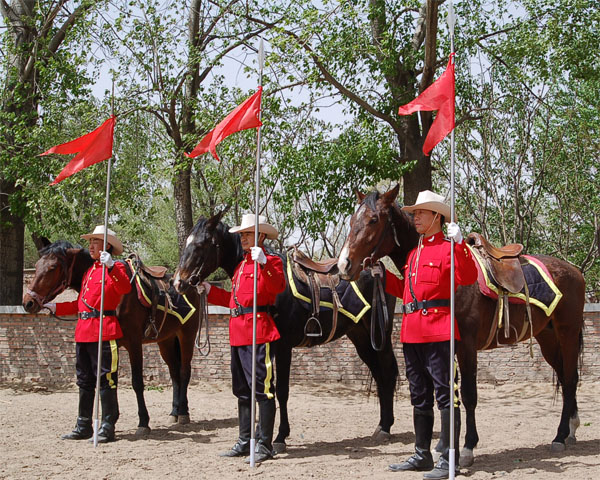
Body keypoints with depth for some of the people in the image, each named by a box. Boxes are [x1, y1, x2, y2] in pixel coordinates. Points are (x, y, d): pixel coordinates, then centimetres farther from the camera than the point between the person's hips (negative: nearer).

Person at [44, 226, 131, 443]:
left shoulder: (115, 269, -4)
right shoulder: (89, 272, 20)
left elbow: (125, 288, -25)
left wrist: (111, 266, -34)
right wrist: (56, 307, 15)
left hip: (104, 331, -9)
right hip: (83, 332, 9)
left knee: (105, 380, -5)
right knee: (84, 381, 13)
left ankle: (107, 427, 1)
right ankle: (84, 427, 20)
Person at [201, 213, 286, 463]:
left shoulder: (270, 262, -4)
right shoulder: (241, 265, 21)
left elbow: (278, 287, -24)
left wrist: (264, 264, -35)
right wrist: (209, 290, 21)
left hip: (258, 332, -10)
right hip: (238, 334, 10)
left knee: (262, 388, -6)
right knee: (242, 390, 14)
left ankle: (265, 445, -2)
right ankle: (244, 442, 22)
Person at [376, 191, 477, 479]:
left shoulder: (447, 249, -6)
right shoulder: (414, 253, 19)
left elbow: (467, 278, -21)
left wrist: (459, 245, -29)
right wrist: (384, 276, 16)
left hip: (438, 331, -9)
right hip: (411, 332, 9)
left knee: (445, 394, -5)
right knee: (419, 397, 15)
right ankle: (422, 456, 24)